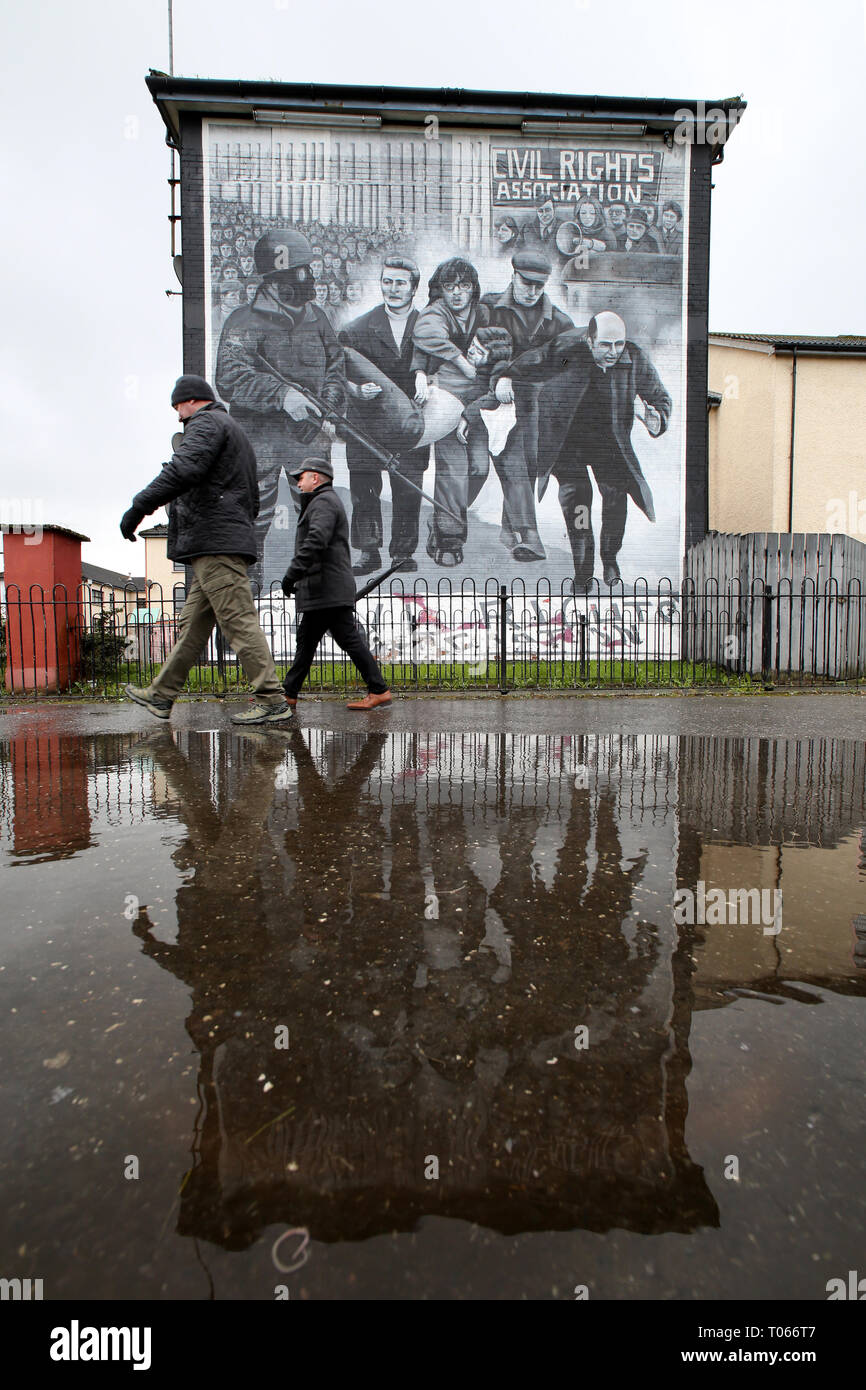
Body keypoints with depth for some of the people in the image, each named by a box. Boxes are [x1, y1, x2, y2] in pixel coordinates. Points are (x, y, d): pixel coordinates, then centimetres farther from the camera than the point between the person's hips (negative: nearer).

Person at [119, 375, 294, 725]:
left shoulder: (207, 422, 0)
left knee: (239, 622, -12)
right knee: (194, 623, 11)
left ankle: (273, 701, -12)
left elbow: (184, 469, -20)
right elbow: (253, 500, 31)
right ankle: (160, 696, 19)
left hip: (213, 541, -10)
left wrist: (139, 506, -22)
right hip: (223, 545, 10)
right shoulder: (236, 433, 31)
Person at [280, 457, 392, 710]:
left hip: (328, 591, -11)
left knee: (349, 639, -10)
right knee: (306, 640, 11)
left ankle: (379, 691, -6)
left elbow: (316, 541, -23)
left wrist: (292, 573, -27)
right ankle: (289, 694, 17)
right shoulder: (323, 503, 28)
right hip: (322, 594, 11)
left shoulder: (324, 502, -7)